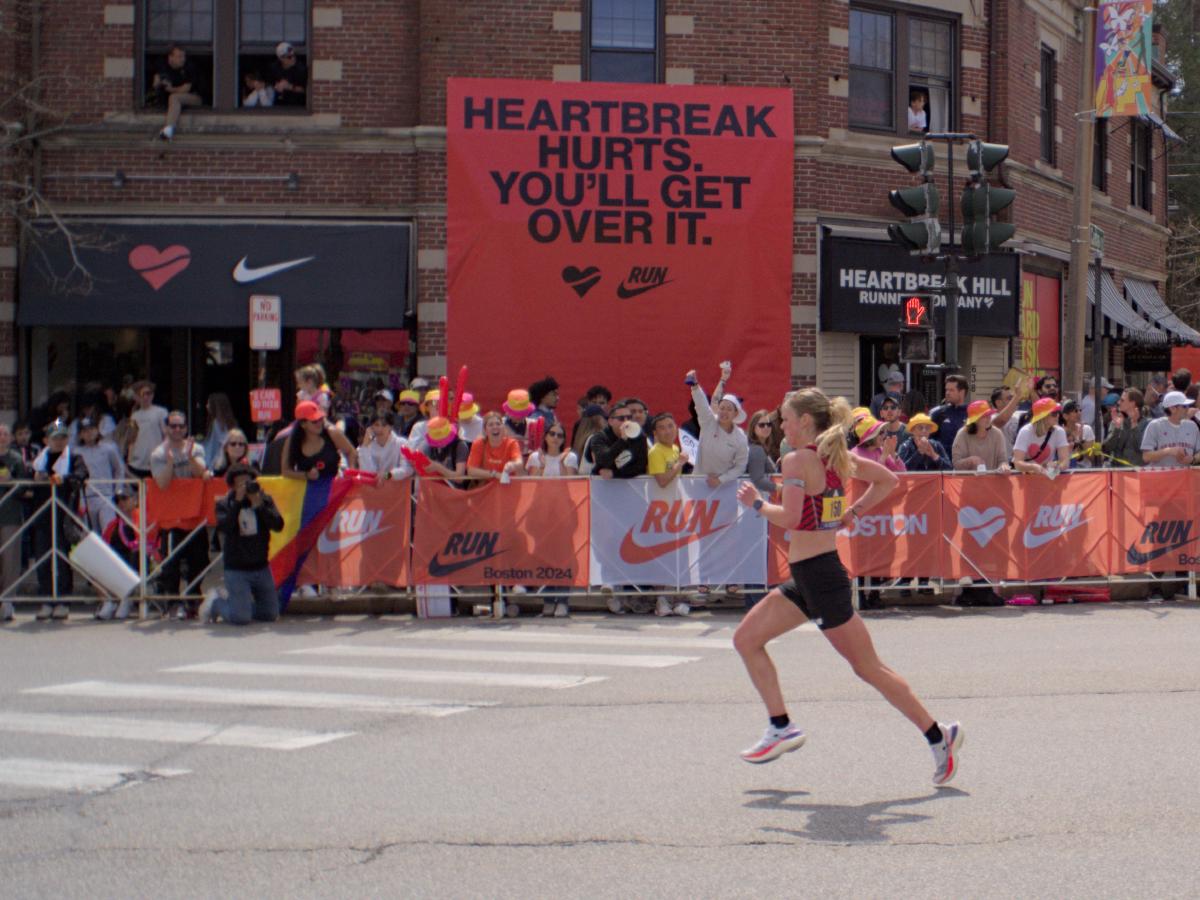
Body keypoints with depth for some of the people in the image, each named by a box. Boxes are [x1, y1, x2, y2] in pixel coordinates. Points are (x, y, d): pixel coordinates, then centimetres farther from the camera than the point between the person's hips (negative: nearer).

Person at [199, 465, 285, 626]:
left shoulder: (265, 500, 3)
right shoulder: (224, 504, -4)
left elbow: (278, 525, -11)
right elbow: (223, 527, -23)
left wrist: (259, 505, -19)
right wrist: (238, 502, -25)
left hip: (261, 568, 4)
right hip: (236, 570, -4)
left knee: (271, 615, 7)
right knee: (240, 618, -15)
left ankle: (231, 601, 27)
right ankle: (215, 602, 17)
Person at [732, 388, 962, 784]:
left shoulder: (797, 460, -16)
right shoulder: (838, 457, 9)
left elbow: (790, 518, -25)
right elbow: (887, 479, 17)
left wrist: (757, 503, -9)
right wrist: (852, 513, 16)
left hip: (818, 576, -10)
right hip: (806, 577, 10)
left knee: (869, 668, -2)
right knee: (746, 639, 12)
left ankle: (939, 736, 5)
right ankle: (781, 728, 11)